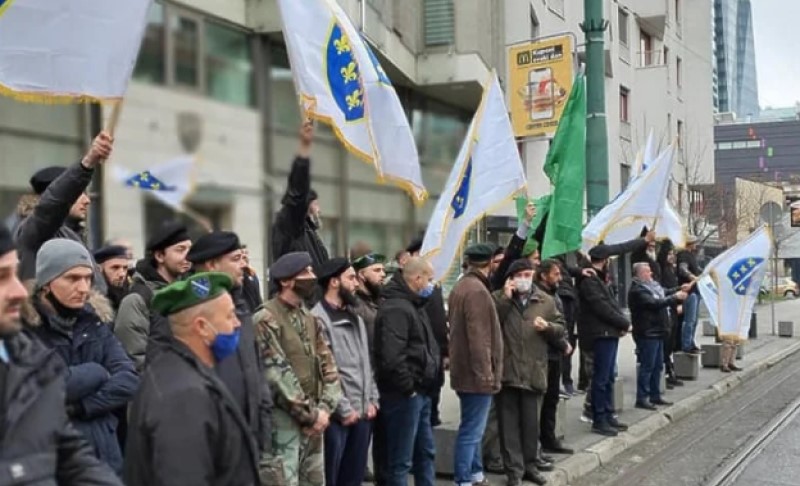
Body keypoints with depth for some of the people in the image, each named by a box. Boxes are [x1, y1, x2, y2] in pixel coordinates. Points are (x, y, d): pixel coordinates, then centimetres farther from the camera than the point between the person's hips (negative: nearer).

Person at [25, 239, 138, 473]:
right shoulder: (24, 325, -11)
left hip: (102, 449, 4)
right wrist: (96, 373, -9)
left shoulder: (96, 319, 4)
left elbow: (128, 379, -4)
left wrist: (77, 407, -15)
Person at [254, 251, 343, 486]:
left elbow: (328, 367, 11)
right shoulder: (266, 320, -12)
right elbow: (278, 375, -16)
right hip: (284, 418, -8)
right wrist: (310, 414, -13)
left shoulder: (311, 319, 13)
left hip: (314, 419, 8)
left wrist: (324, 409, -3)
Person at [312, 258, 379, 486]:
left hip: (363, 413, 8)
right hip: (337, 416, -8)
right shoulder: (318, 319, -12)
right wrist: (343, 409, -14)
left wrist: (372, 400, 7)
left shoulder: (356, 318, 17)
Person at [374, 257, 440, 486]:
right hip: (405, 395, -11)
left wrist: (422, 387, 13)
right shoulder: (396, 308, -19)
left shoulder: (413, 305, 15)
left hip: (420, 393, 11)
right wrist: (408, 387, -17)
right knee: (401, 459, -1)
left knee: (426, 452, 20)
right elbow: (391, 357, -28)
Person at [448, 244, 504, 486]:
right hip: (477, 373, -10)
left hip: (464, 370, 10)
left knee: (473, 427, 19)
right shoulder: (477, 291, -18)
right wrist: (485, 372, -20)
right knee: (472, 430, -5)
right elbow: (479, 336, -23)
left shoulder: (460, 286, 14)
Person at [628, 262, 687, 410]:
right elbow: (654, 303, -25)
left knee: (658, 366, 14)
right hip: (647, 333, -10)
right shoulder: (637, 290, -18)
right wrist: (675, 298, -21)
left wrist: (679, 290, 4)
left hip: (656, 331, 10)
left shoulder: (651, 285, 14)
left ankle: (655, 395, 23)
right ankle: (641, 399, -3)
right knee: (647, 366, -7)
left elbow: (665, 292, 17)